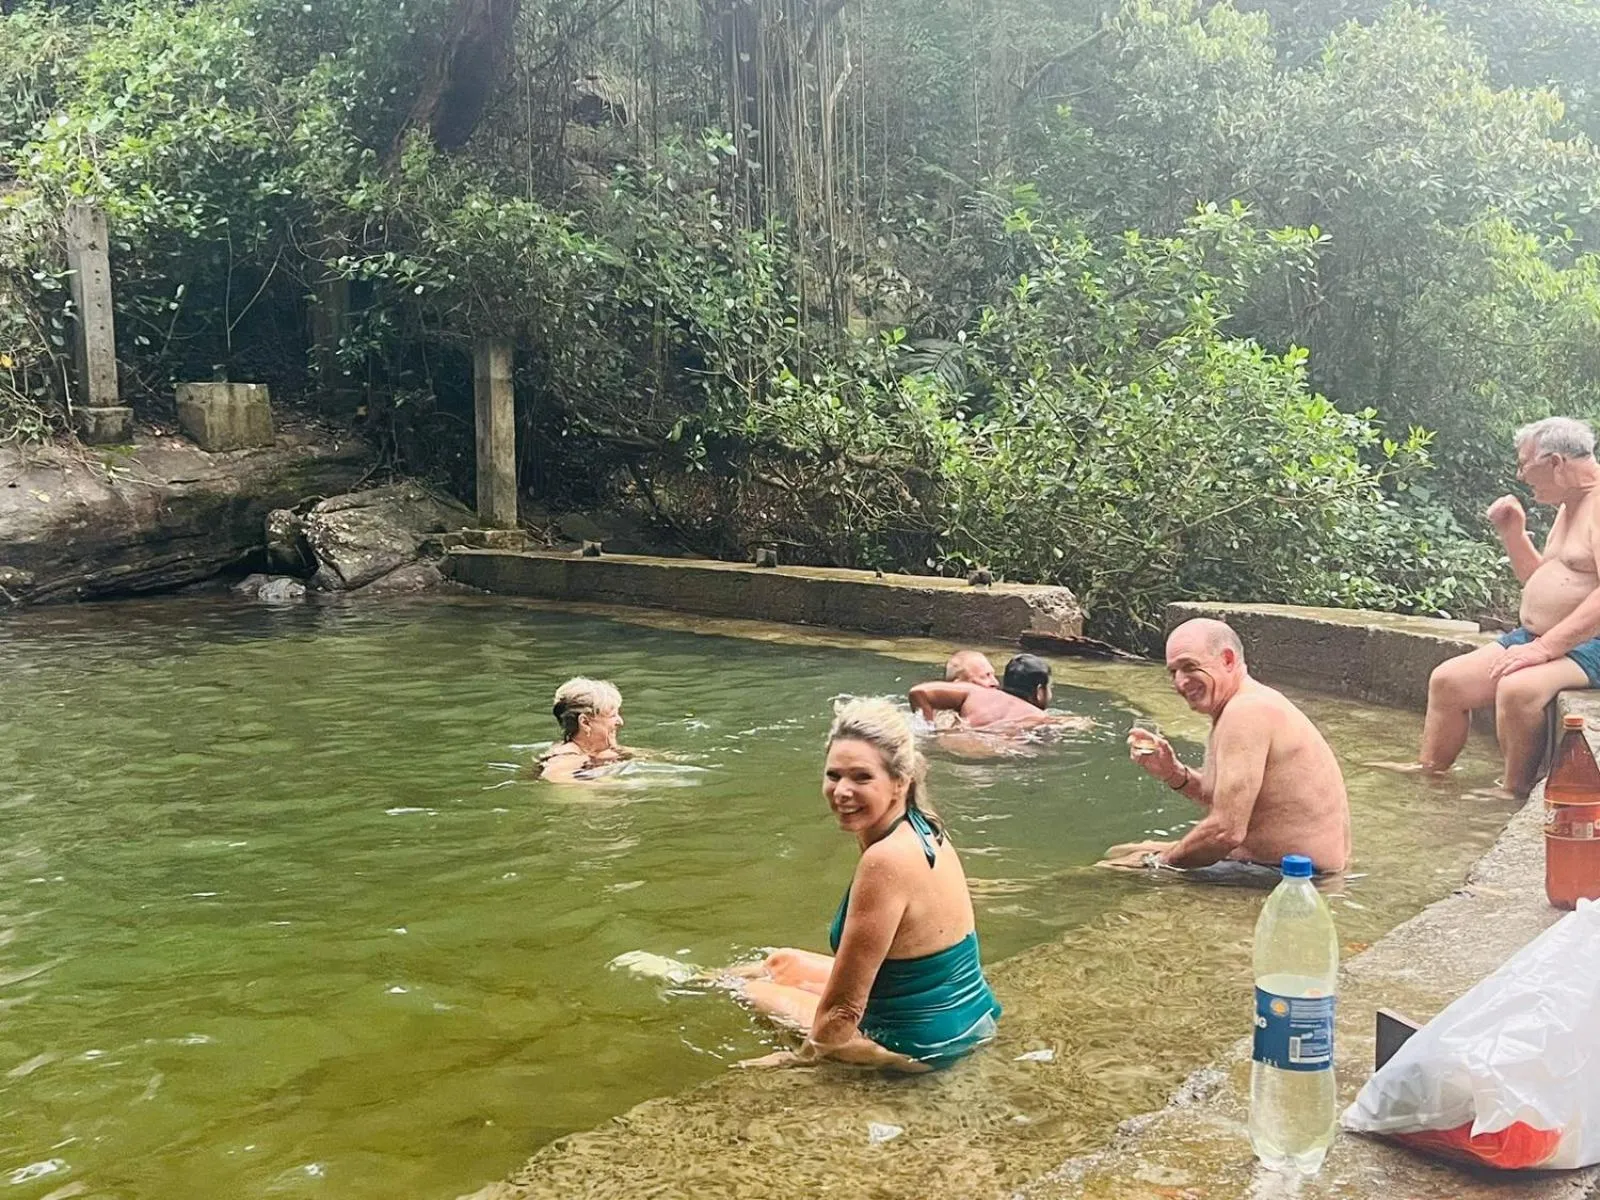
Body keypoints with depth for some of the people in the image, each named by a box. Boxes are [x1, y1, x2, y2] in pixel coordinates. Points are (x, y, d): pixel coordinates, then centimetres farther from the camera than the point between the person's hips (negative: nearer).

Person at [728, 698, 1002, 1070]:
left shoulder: (886, 861, -29)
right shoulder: (924, 830, -3)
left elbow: (844, 1007, -24)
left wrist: (801, 1057, -8)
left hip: (915, 1048, -8)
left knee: (751, 990, 13)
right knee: (784, 961, 28)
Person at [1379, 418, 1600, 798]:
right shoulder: (1569, 507, 18)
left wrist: (1545, 647, -30)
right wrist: (1512, 533, 13)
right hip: (1538, 637, 10)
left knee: (1516, 689, -35)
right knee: (1447, 680, 5)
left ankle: (1515, 793, -17)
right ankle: (1429, 770, 20)